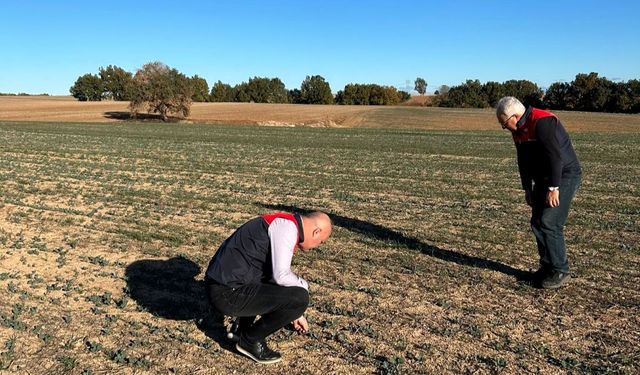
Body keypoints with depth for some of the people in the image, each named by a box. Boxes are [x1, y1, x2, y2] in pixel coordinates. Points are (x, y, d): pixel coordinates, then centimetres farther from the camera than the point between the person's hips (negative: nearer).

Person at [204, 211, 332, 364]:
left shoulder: (280, 224, 17)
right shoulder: (288, 226, -13)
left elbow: (278, 272, 29)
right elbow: (281, 276, -21)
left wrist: (295, 314, 38)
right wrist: (304, 286, 2)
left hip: (219, 285, 10)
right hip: (228, 293, -10)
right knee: (299, 298, -12)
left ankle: (244, 325, 23)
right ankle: (250, 340, 5)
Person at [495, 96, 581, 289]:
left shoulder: (542, 122, -22)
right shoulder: (518, 130, 7)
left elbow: (555, 156, -26)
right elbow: (523, 160, 15)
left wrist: (553, 188, -25)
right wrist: (527, 188, 14)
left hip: (564, 176, -9)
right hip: (543, 178, 9)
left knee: (549, 223, -12)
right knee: (537, 223, 8)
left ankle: (560, 271, 1)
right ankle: (547, 266, 20)